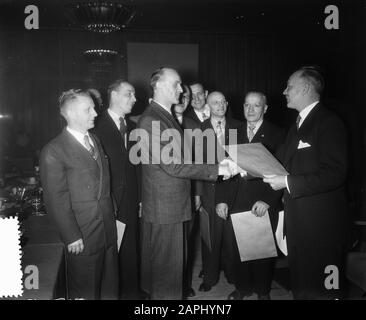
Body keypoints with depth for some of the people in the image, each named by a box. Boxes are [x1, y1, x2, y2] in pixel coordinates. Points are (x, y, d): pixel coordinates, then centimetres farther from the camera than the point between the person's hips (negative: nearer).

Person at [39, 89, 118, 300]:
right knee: (86, 291, 10)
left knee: (110, 288, 18)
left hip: (109, 230, 7)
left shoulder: (95, 140, 10)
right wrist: (72, 237, -13)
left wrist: (114, 215, 10)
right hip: (82, 236, -6)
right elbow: (56, 200, -13)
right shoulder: (54, 151, -13)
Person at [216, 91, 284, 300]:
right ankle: (242, 287, 30)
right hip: (234, 203, 3)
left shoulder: (276, 134, 1)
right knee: (234, 249, 7)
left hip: (262, 204, -3)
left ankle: (263, 290, 31)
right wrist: (221, 199, 0)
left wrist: (268, 201, -14)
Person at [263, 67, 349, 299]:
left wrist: (288, 182, -21)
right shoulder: (297, 126, 16)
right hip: (297, 219, 9)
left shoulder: (329, 122, -13)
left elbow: (334, 173, -22)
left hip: (320, 222, -9)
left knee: (319, 289, 4)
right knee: (300, 283, 20)